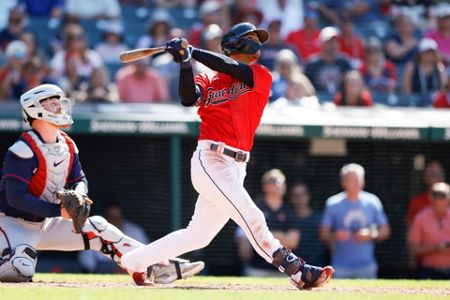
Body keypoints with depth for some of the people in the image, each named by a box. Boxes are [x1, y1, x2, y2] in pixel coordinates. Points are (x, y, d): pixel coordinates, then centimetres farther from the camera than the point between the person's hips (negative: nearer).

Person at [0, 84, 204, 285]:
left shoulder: (67, 146, 4)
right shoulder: (23, 150, -21)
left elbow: (79, 180, 10)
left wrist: (77, 195, -15)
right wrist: (58, 210, -29)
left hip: (44, 223, 8)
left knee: (98, 227, 1)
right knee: (21, 270, -35)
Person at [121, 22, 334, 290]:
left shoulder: (262, 77, 11)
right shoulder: (208, 80, 7)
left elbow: (231, 68, -6)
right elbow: (188, 98, -12)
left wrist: (191, 51, -7)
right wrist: (185, 63, -23)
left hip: (235, 167, 5)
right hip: (210, 160, -5)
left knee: (198, 235, 9)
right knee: (251, 217, -16)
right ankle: (299, 272, -20)